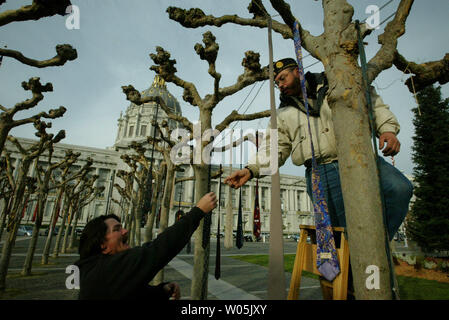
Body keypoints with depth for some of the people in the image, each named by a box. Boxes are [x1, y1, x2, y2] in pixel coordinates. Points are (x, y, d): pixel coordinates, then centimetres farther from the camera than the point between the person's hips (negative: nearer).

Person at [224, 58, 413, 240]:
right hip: (321, 174, 0)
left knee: (399, 188, -24)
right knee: (344, 227, -7)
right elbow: (274, 149, 11)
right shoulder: (283, 114, 19)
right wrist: (251, 170, -5)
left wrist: (387, 129, -4)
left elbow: (374, 104, 16)